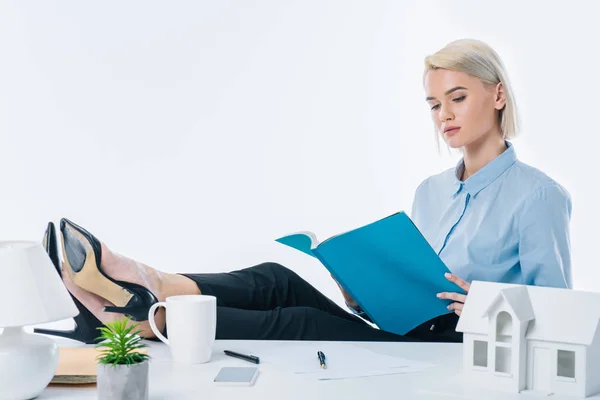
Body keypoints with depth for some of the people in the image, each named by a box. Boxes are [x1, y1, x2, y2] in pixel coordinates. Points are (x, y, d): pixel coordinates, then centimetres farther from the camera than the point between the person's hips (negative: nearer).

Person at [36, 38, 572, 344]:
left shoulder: (538, 196, -4)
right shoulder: (431, 192, 20)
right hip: (408, 334, 7)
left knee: (298, 325, -26)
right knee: (280, 282, -17)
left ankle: (144, 319, -27)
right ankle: (146, 287, -32)